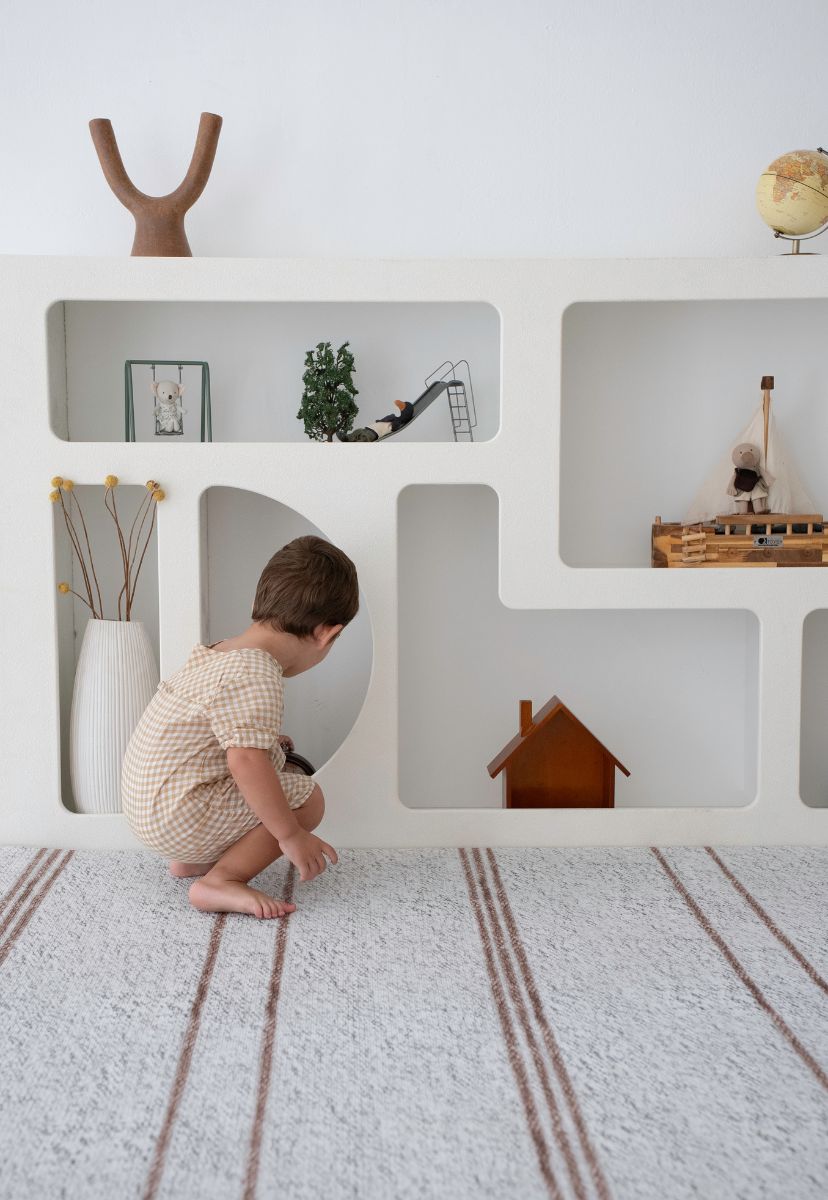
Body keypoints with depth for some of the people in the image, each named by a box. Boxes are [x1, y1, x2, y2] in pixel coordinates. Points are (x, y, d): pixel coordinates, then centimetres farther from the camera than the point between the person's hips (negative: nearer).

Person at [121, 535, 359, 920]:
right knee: (307, 797, -8)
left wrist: (264, 739, 34)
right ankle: (220, 882, -12)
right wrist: (290, 835, -23)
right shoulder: (256, 678, -23)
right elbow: (245, 761, -30)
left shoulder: (223, 650, 9)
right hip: (177, 817, -10)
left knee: (275, 761, 23)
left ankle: (193, 859, 18)